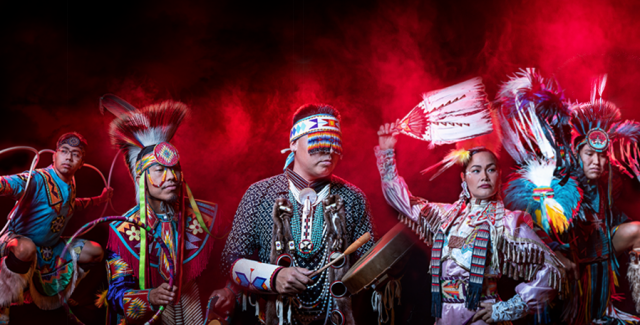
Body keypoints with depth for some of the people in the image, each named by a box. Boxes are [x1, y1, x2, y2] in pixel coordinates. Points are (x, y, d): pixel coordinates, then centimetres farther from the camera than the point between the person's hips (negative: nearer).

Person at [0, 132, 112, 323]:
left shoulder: (70, 183, 2)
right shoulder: (38, 179, -24)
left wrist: (99, 200, 28)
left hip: (50, 248, 8)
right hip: (20, 241, -8)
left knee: (95, 252, 8)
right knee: (26, 248, -43)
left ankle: (59, 290, 25)